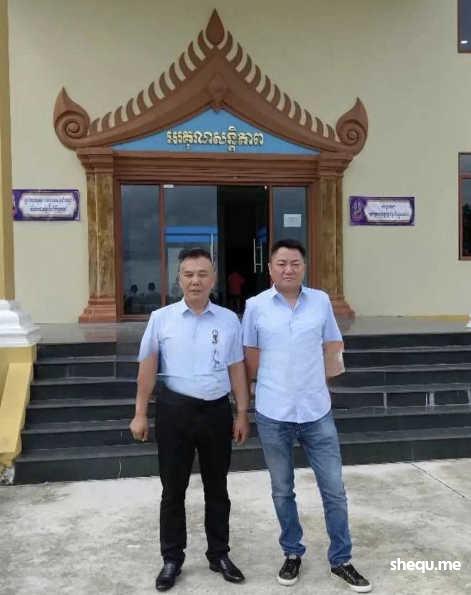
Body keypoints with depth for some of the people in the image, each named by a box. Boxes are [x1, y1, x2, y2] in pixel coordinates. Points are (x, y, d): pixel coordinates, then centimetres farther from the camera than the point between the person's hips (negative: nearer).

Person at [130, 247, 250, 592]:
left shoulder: (229, 320, 2)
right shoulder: (161, 318, -2)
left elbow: (237, 370, 5)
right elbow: (147, 369, 1)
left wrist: (242, 415, 5)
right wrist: (141, 415, 1)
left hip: (217, 410, 1)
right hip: (175, 410, -1)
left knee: (217, 488, 15)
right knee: (173, 489, 11)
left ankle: (219, 554, 32)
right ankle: (172, 559, 27)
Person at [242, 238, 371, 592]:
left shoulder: (321, 301, 0)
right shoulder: (256, 306, -4)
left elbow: (333, 347, 10)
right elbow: (251, 360, 3)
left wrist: (312, 379, 11)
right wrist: (273, 386, 7)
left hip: (317, 411, 1)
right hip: (273, 414, -1)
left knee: (334, 490, 8)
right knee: (282, 491, 15)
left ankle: (341, 560, 26)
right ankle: (292, 554, 35)